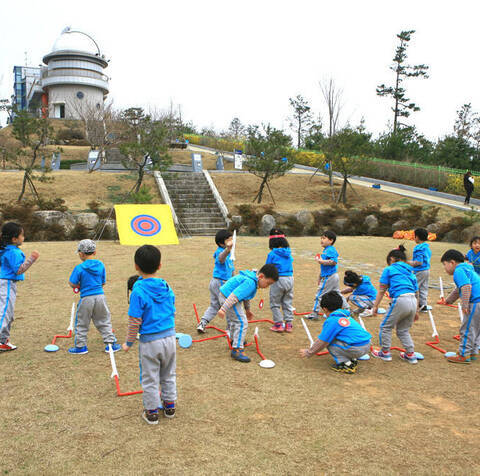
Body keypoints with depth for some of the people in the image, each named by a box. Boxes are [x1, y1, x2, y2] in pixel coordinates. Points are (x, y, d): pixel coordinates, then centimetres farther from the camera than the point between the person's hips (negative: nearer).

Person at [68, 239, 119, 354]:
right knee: (104, 321, 17)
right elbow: (103, 283, 8)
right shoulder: (101, 265, 1)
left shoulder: (79, 268, -11)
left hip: (86, 298, -3)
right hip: (100, 296, 4)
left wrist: (80, 285, 10)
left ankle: (80, 346, 20)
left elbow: (73, 284, -9)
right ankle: (110, 343, 18)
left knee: (81, 323, 13)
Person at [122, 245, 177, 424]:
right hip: (170, 337, 5)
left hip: (149, 341, -5)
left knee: (150, 379, 12)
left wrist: (129, 343, -2)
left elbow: (135, 321, -15)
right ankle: (169, 406, 34)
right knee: (169, 375, 21)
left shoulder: (138, 291, -18)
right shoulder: (167, 287, -1)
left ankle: (151, 412, 24)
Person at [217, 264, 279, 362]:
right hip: (228, 298, -11)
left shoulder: (252, 278, 7)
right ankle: (236, 349, -11)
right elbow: (234, 296, -33)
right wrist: (223, 309, -34)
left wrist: (247, 309, 31)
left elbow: (245, 295, 22)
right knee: (242, 322, -13)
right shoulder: (250, 283, -26)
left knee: (233, 320, 29)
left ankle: (234, 339, 51)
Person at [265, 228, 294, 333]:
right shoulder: (288, 252, 4)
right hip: (290, 278, 5)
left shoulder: (272, 254, -11)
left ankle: (279, 324, 9)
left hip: (278, 279, -5)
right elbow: (290, 262, 12)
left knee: (275, 304, 10)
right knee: (288, 303, 16)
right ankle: (289, 324, 18)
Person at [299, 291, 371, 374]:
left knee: (328, 341, 4)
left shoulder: (331, 321, -7)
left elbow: (322, 342, -4)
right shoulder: (346, 315, 19)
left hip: (356, 349, -9)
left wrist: (308, 353, 10)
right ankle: (353, 360, 17)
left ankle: (346, 364, -1)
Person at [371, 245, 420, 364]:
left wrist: (375, 306, 9)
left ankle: (385, 352, 20)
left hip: (400, 300, -6)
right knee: (403, 330, 23)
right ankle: (410, 354, 20)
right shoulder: (410, 272, 25)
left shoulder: (389, 269, 9)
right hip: (413, 302, 6)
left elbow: (382, 290, 5)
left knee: (386, 326, 13)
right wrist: (416, 312, 30)